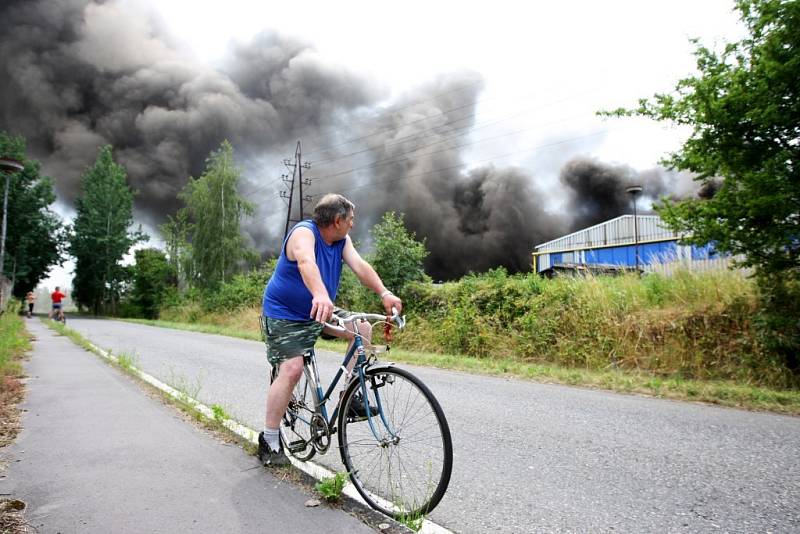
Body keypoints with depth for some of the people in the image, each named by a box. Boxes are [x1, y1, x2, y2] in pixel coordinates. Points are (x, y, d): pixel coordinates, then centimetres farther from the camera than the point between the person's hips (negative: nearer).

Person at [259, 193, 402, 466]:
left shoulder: (341, 240, -1)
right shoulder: (304, 232, -22)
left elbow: (360, 266, -14)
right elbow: (307, 263, -43)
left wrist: (384, 293, -31)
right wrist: (321, 295, -62)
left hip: (317, 311, 7)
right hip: (285, 315, -7)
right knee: (292, 369, -19)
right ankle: (269, 442, -4)